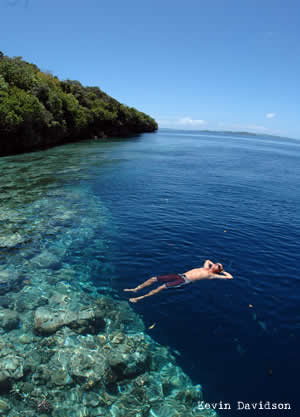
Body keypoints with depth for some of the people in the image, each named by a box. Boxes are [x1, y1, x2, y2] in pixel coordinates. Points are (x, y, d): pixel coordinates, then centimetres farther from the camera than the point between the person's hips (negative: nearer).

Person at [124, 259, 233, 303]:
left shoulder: (212, 275, 4)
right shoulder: (205, 268, 24)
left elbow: (230, 277, 0)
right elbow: (207, 260, 46)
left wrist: (223, 271, 15)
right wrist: (214, 264, 37)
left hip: (185, 281, -7)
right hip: (180, 275, 7)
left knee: (162, 286, -25)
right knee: (154, 278, -5)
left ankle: (140, 298, -23)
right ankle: (136, 289, 2)